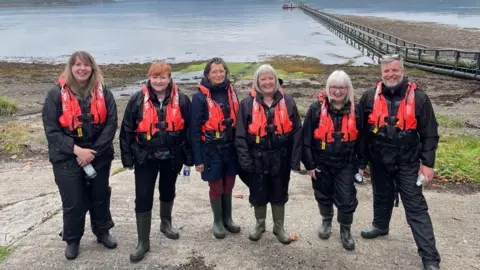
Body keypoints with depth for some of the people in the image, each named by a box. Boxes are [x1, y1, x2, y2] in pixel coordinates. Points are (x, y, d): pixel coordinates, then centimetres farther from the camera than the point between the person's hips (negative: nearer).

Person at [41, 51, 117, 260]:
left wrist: (93, 151, -14)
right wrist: (76, 150, -19)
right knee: (73, 202, 7)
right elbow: (51, 129, -10)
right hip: (67, 159, -2)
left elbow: (111, 124, -6)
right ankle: (72, 240, 29)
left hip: (99, 157, 2)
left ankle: (102, 232, 38)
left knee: (100, 197, 17)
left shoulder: (103, 93, -2)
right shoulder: (57, 94, -8)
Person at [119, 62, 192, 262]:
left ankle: (166, 223, 45)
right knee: (143, 198, -2)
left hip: (171, 157, 2)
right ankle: (143, 242, 10)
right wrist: (127, 157, -4)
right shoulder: (137, 100, -7)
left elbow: (189, 129, 1)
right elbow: (127, 130, -3)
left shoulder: (181, 100, -4)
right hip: (145, 158, -1)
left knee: (168, 192, 20)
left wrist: (188, 156, 1)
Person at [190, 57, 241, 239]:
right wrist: (198, 158, -12)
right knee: (216, 187, 8)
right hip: (211, 150, -4)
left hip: (230, 148, 4)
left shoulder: (231, 92, 3)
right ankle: (217, 221, 28)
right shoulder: (200, 97, -12)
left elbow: (236, 120, 10)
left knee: (229, 184, 16)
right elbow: (195, 129, -10)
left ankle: (227, 218, 34)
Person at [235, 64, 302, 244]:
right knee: (258, 195, 13)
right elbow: (240, 135, -4)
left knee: (279, 195, 14)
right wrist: (245, 159, -10)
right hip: (257, 159, -1)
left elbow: (297, 132, 0)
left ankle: (279, 228, 33)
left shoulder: (287, 102, -2)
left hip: (280, 159, 1)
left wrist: (295, 159, -4)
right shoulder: (247, 104, -5)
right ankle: (260, 225, 37)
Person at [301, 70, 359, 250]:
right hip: (321, 163, 0)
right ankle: (326, 221, 45)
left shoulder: (355, 109, -4)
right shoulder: (317, 108, -10)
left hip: (345, 164, 0)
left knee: (346, 199, 0)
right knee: (323, 195, 17)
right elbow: (306, 138, -8)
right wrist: (309, 164, -8)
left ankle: (345, 230, 25)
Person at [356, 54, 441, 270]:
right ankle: (380, 225, 49)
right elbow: (360, 130, 3)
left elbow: (430, 134, -4)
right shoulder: (370, 97, -2)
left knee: (416, 207, -1)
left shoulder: (419, 98, -8)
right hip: (378, 161, 3)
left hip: (407, 162, -2)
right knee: (382, 196, 22)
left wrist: (427, 163, -6)